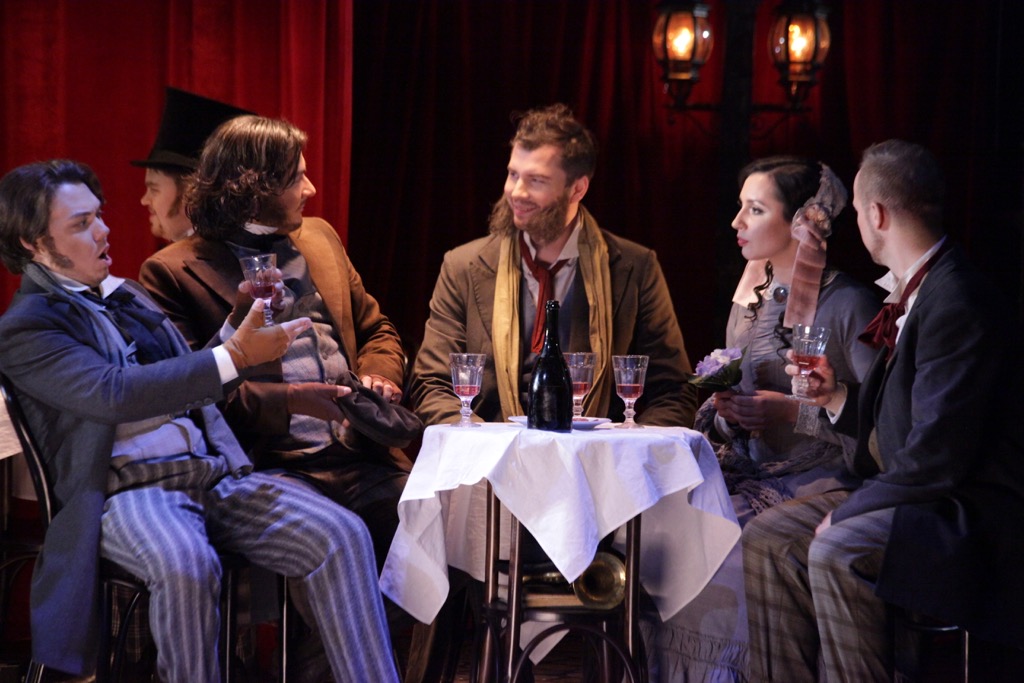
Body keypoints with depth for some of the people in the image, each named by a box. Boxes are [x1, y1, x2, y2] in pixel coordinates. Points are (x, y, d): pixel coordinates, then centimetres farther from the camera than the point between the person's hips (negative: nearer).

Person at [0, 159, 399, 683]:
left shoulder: (126, 296, 23)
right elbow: (114, 393, -17)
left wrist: (239, 325, 8)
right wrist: (234, 357, -21)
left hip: (214, 472, 7)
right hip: (128, 488, -6)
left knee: (342, 534, -17)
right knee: (186, 565, -39)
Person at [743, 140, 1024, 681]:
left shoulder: (957, 304, -21)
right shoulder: (915, 294, 11)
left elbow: (936, 458, -24)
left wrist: (847, 511, -16)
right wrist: (837, 396, 7)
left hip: (970, 514, -11)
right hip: (916, 496, 11)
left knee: (836, 551, -32)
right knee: (767, 539, 5)